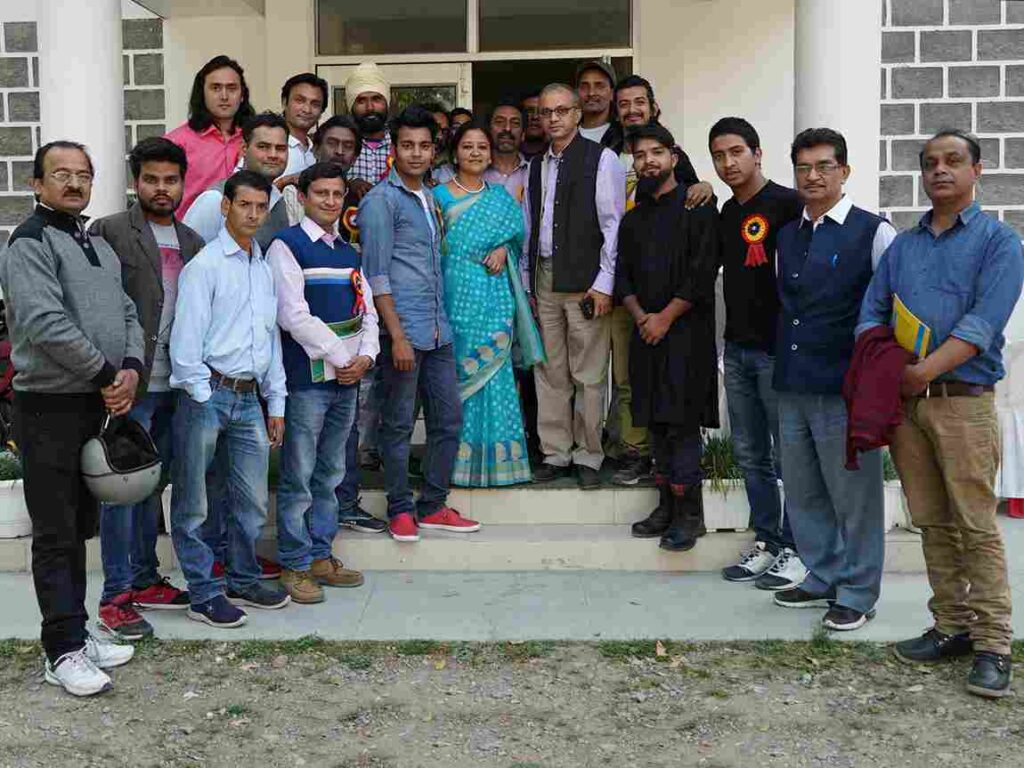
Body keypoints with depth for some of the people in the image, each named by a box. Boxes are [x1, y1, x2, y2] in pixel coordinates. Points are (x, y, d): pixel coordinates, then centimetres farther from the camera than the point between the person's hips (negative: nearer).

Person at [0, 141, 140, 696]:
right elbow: (47, 323, -21)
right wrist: (106, 375, -14)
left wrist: (132, 368, -5)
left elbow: (126, 313, 14)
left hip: (97, 405, 8)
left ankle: (75, 635, 25)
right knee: (56, 532, -2)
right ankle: (63, 653, 5)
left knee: (80, 527, 15)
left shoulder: (100, 247, 17)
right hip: (49, 407, -8)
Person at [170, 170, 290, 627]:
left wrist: (275, 405, 16)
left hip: (249, 397, 7)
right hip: (207, 395, -7)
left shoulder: (264, 269, 17)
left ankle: (244, 581, 27)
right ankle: (204, 594, 12)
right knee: (194, 504, 2)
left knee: (251, 502, 12)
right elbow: (185, 342, -11)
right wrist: (203, 401, -12)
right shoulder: (205, 266, -6)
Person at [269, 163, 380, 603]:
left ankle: (320, 557, 23)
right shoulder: (286, 246, -4)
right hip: (307, 379, -7)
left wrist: (365, 357, -2)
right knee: (298, 477, -2)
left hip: (348, 378, 7)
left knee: (330, 474, 13)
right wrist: (339, 358, -12)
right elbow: (293, 315, -13)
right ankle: (294, 565, 8)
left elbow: (367, 310, 16)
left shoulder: (348, 252, 17)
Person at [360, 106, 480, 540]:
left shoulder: (429, 198, 18)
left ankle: (433, 506, 21)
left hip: (438, 330, 8)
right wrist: (397, 335, -17)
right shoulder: (381, 200, -6)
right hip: (403, 329, -8)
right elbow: (376, 274, -12)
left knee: (449, 418, 10)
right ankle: (401, 509, 14)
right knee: (398, 423, 2)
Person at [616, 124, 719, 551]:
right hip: (646, 333, 6)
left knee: (682, 423, -8)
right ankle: (667, 505, 18)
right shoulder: (633, 219, 18)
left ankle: (688, 513, 0)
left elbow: (702, 274, -10)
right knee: (655, 421, 9)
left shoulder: (697, 208, -2)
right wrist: (641, 316, -3)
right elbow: (623, 276, 14)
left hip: (685, 332, -6)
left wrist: (665, 317, -12)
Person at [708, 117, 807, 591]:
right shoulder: (727, 212, 14)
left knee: (788, 454, 0)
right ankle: (765, 542, 23)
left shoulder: (787, 204, -9)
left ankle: (796, 549, 11)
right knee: (750, 453, 12)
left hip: (777, 349, -7)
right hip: (737, 348, 8)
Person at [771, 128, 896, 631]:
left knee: (853, 493, 2)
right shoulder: (786, 236, 13)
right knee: (803, 493, 15)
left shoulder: (872, 232, -5)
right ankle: (823, 578, 31)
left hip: (845, 386, -6)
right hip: (792, 383, 7)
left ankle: (856, 594, 17)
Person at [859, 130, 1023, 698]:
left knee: (976, 527, -5)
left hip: (963, 401, -5)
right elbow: (872, 311, 12)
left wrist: (925, 371, -19)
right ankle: (952, 627, 20)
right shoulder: (902, 245, 17)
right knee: (933, 524, 10)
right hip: (904, 402, 5)